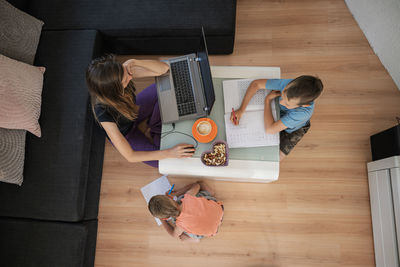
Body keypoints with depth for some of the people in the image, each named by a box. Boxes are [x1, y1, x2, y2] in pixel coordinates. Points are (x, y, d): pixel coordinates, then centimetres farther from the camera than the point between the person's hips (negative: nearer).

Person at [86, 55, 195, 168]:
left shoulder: (123, 71, -30)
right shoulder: (103, 111, -41)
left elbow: (164, 68, -23)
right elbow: (129, 156, -35)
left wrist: (134, 62, -41)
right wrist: (170, 153, -39)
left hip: (134, 112, 5)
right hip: (124, 134, -5)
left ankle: (152, 129, 7)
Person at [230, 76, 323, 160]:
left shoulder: (305, 111, -46)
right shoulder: (288, 84, -38)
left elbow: (269, 129, -43)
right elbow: (256, 84, -26)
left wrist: (268, 99, -35)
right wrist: (241, 110, -33)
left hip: (292, 129, -3)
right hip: (278, 113, 3)